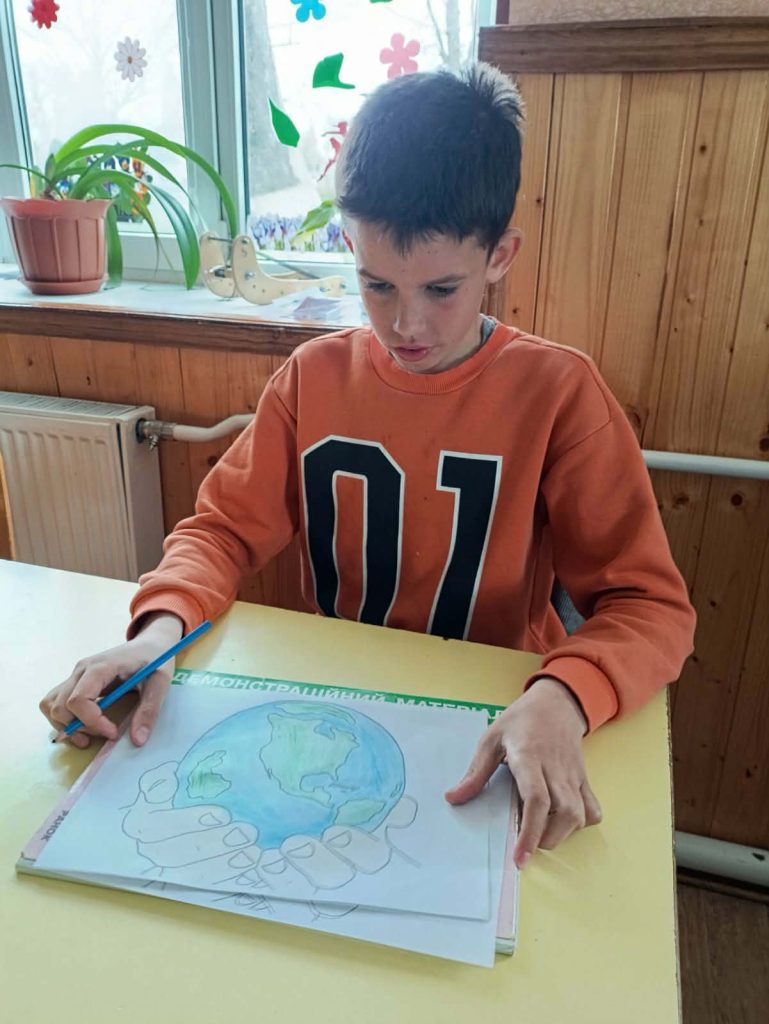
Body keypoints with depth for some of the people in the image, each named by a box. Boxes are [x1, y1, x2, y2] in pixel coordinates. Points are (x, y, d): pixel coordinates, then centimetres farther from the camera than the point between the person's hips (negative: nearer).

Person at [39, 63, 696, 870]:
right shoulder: (313, 377, -3)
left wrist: (561, 697, -34)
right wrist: (162, 625, -21)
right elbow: (225, 528, 1)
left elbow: (650, 604, -13)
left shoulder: (556, 392, -13)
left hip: (490, 731, -2)